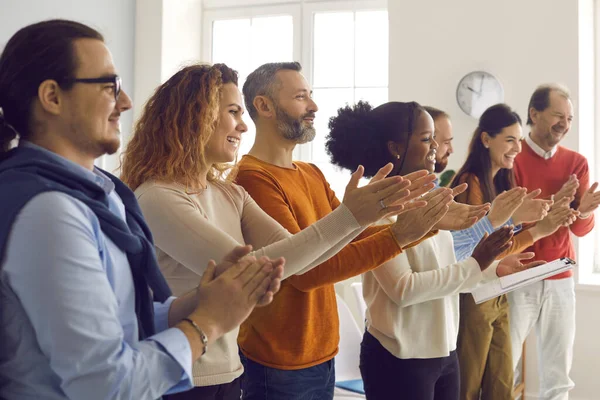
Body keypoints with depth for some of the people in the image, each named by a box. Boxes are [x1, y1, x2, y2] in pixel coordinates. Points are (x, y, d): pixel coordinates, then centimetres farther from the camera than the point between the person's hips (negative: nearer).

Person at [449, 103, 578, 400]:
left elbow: (505, 237, 8)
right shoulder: (470, 183, -17)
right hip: (473, 297, -8)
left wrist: (538, 216, -7)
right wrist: (538, 231, -22)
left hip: (500, 296, 8)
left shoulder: (501, 182, 10)